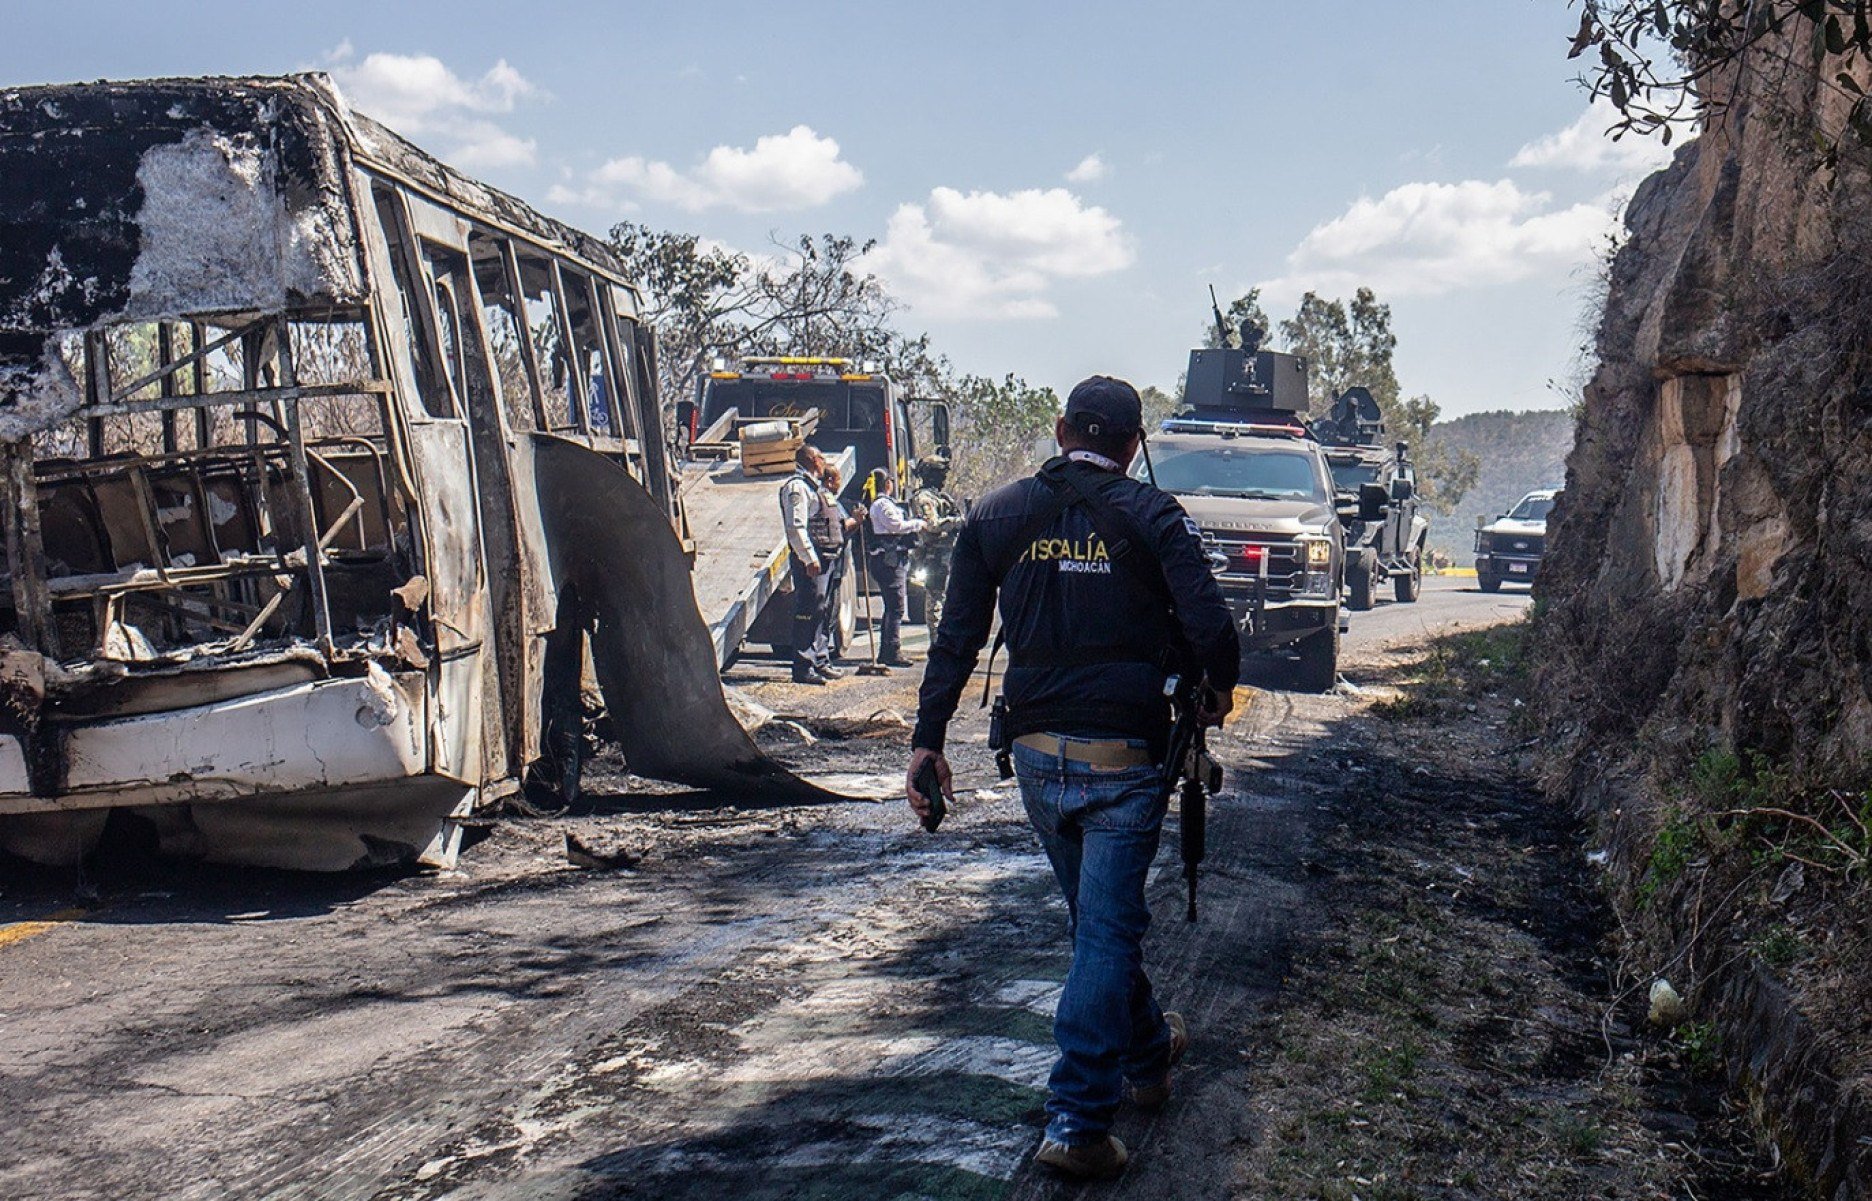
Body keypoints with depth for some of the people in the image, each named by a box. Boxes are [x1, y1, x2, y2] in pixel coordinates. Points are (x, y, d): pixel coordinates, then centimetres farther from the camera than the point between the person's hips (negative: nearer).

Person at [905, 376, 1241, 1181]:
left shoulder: (995, 517, 5)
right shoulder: (1151, 516, -5)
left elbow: (956, 639, 4)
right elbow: (1210, 627, -12)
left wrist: (927, 739, 7)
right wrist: (1217, 692, 8)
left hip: (1036, 755, 4)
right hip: (1122, 754, -4)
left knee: (1098, 916, 22)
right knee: (1106, 929, -1)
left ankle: (1149, 1052, 42)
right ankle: (1077, 1121, -4)